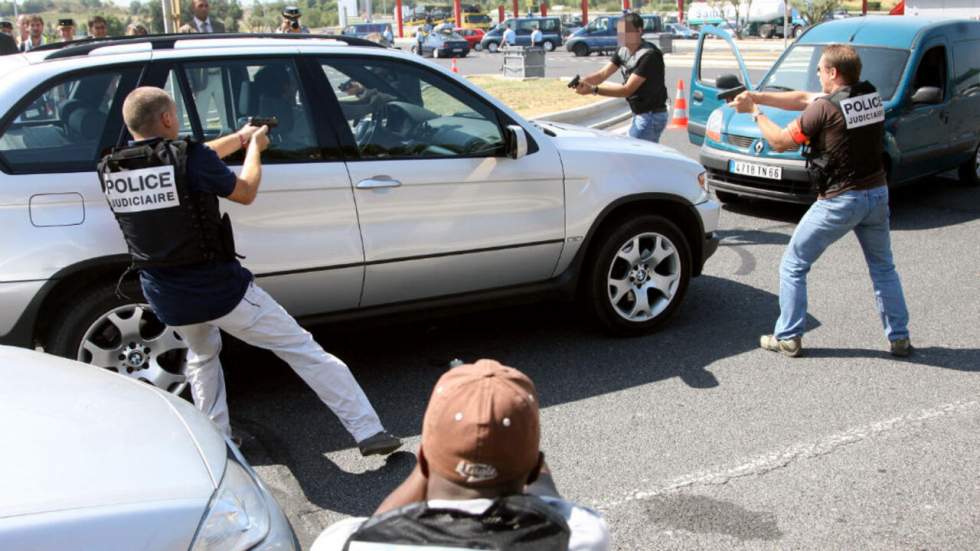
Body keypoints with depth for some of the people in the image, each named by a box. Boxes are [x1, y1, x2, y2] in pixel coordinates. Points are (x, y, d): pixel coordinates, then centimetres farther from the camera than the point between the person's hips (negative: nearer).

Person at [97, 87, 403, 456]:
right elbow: (245, 192, 0)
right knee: (304, 350, 4)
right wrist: (254, 147, 19)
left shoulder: (109, 169, 1)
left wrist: (240, 138, 27)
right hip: (221, 289, -5)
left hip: (165, 299, 6)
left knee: (201, 356, 35)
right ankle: (369, 432, 6)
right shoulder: (189, 157, -17)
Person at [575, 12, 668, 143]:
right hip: (639, 115, 9)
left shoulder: (649, 55, -23)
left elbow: (627, 90, -27)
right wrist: (583, 82, -24)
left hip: (651, 116, -9)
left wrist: (593, 90, -34)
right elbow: (603, 74, -3)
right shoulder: (623, 51, 4)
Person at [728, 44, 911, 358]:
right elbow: (803, 99, 10)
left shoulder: (825, 108, -17)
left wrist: (754, 112, 7)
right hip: (877, 193, 7)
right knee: (883, 268, 22)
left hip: (840, 201, -7)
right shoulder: (870, 96, 5)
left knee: (793, 267, 9)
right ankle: (899, 338, 24)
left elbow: (780, 142, -6)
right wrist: (758, 96, 6)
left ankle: (788, 338, 12)